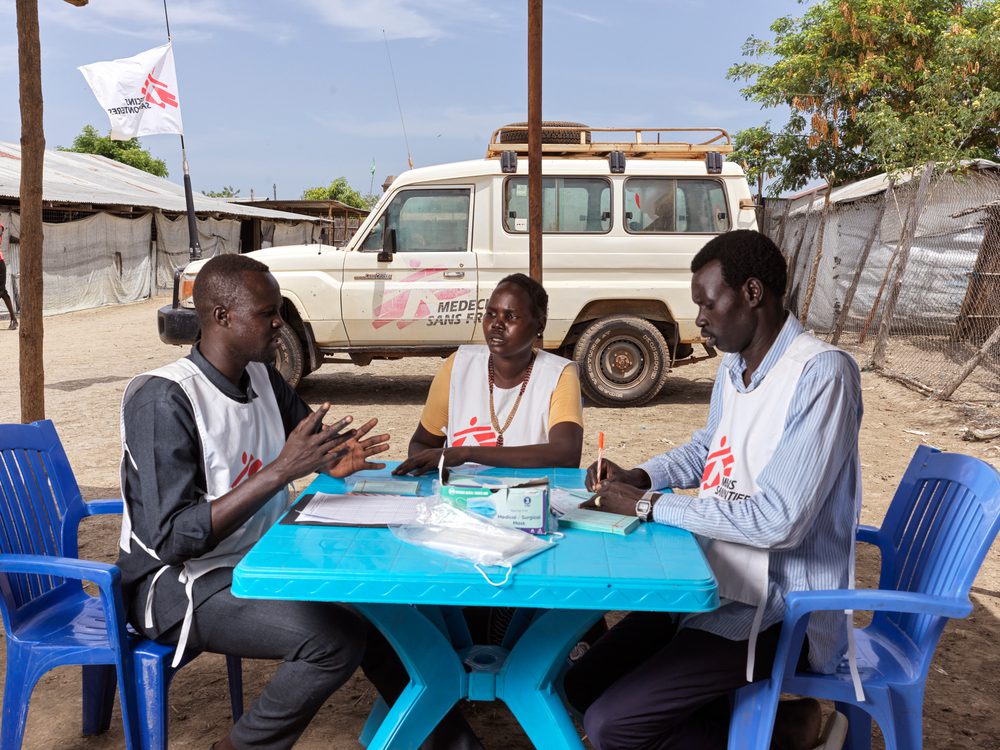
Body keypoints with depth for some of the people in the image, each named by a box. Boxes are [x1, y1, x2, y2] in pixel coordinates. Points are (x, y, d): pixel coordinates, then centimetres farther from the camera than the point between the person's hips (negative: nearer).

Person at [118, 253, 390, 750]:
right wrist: (281, 470, -32)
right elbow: (173, 540, -26)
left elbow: (312, 437, 15)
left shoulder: (261, 376, 2)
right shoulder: (163, 400, -22)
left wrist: (335, 460, -10)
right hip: (178, 586, -8)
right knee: (337, 638, -25)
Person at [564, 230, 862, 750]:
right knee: (583, 686, 8)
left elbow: (779, 521, -28)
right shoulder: (733, 367, 6)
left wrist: (648, 506, -20)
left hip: (780, 608, -9)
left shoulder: (821, 375, -22)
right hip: (717, 584, 9)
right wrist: (637, 477, 4)